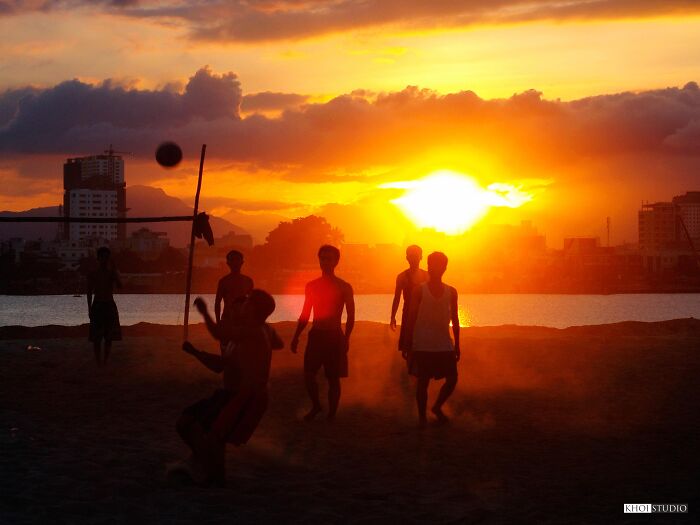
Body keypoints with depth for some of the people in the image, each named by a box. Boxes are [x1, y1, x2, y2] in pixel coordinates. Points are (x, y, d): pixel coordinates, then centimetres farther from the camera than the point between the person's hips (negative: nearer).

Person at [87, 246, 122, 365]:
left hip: (110, 305, 1)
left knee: (109, 336, 2)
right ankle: (98, 360, 2)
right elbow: (89, 293, 4)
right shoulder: (92, 274, 3)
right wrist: (89, 309, -1)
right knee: (96, 336, -4)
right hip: (97, 305, -1)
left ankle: (105, 360, 10)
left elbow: (119, 285, -12)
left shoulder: (112, 273, 5)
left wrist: (113, 269, -16)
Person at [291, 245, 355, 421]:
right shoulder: (312, 286, 9)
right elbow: (305, 315, 15)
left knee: (333, 378, 0)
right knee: (308, 374, -3)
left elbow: (350, 317, 0)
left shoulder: (344, 287, 0)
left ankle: (331, 415, 12)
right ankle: (316, 406, 20)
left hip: (334, 336, -3)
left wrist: (346, 338, -11)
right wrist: (296, 336, 9)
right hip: (315, 335, 3)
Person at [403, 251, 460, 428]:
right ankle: (422, 415, 18)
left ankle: (437, 407, 24)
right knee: (423, 381, 2)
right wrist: (408, 344, -3)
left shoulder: (451, 292, 5)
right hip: (423, 345, -3)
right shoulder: (420, 291, -3)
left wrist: (457, 345, 12)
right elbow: (411, 318, -1)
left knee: (452, 379, 0)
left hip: (444, 345, 3)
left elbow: (454, 319, 12)